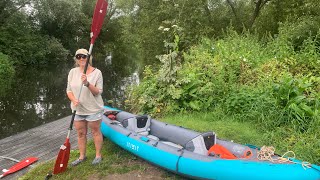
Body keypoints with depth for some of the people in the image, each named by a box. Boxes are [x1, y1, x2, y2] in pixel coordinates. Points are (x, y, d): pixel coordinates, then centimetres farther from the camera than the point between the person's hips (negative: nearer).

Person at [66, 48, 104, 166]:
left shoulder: (96, 72, -11)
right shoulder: (73, 72, 1)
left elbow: (98, 92, -14)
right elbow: (69, 90, 3)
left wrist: (87, 83, -30)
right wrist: (74, 100, -16)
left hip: (93, 109, -4)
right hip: (78, 110, 4)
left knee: (96, 132, 10)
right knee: (81, 133, 16)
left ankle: (98, 155, 28)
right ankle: (82, 156, 33)